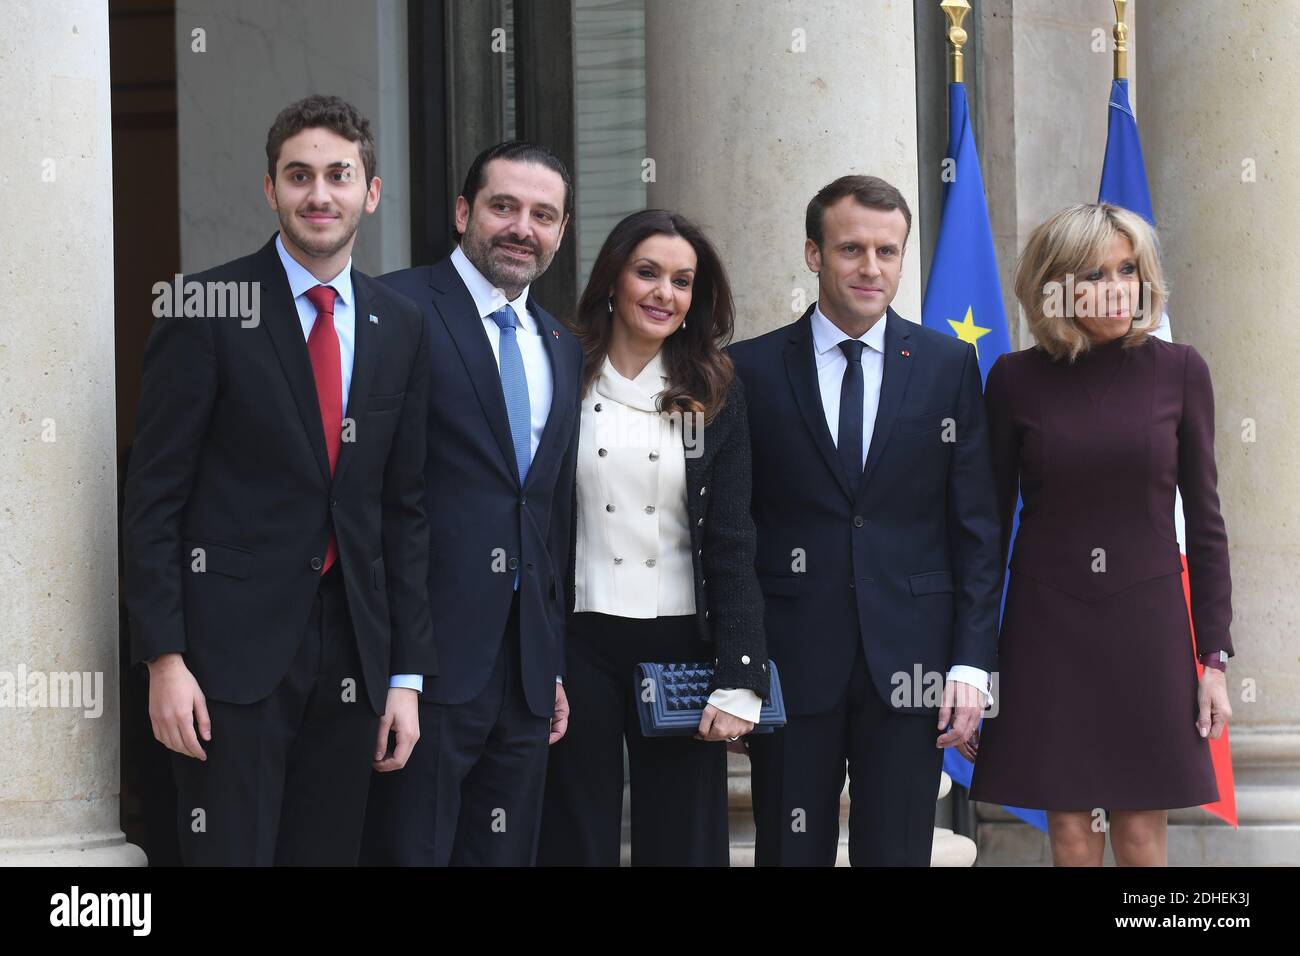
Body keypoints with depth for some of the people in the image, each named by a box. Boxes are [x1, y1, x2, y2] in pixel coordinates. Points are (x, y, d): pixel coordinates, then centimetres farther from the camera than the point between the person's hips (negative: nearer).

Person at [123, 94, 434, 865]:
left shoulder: (401, 328, 9)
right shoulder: (208, 310, -4)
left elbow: (405, 507, 11)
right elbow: (154, 496, -5)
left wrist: (407, 673, 7)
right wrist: (165, 658, -11)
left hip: (352, 657, 4)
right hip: (234, 653, -4)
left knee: (330, 851, 8)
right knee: (231, 852, -4)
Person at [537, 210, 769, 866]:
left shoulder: (716, 397, 4)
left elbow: (732, 546, 1)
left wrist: (738, 682, -7)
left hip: (680, 644, 1)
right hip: (578, 644, -1)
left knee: (682, 840, 6)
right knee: (576, 840, 7)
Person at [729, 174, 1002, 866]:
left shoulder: (949, 365, 6)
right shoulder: (752, 369, 3)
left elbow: (975, 525, 5)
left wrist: (972, 660, -2)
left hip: (909, 662, 1)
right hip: (790, 660, -1)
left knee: (898, 853, 4)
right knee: (791, 853, 4)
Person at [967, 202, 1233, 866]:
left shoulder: (1179, 371, 0)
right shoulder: (1016, 380, -1)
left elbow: (1204, 520, 4)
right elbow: (990, 523, 4)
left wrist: (1214, 656, 0)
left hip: (1148, 627, 0)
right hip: (1047, 631, 0)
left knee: (1142, 835, 2)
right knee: (1070, 833, 4)